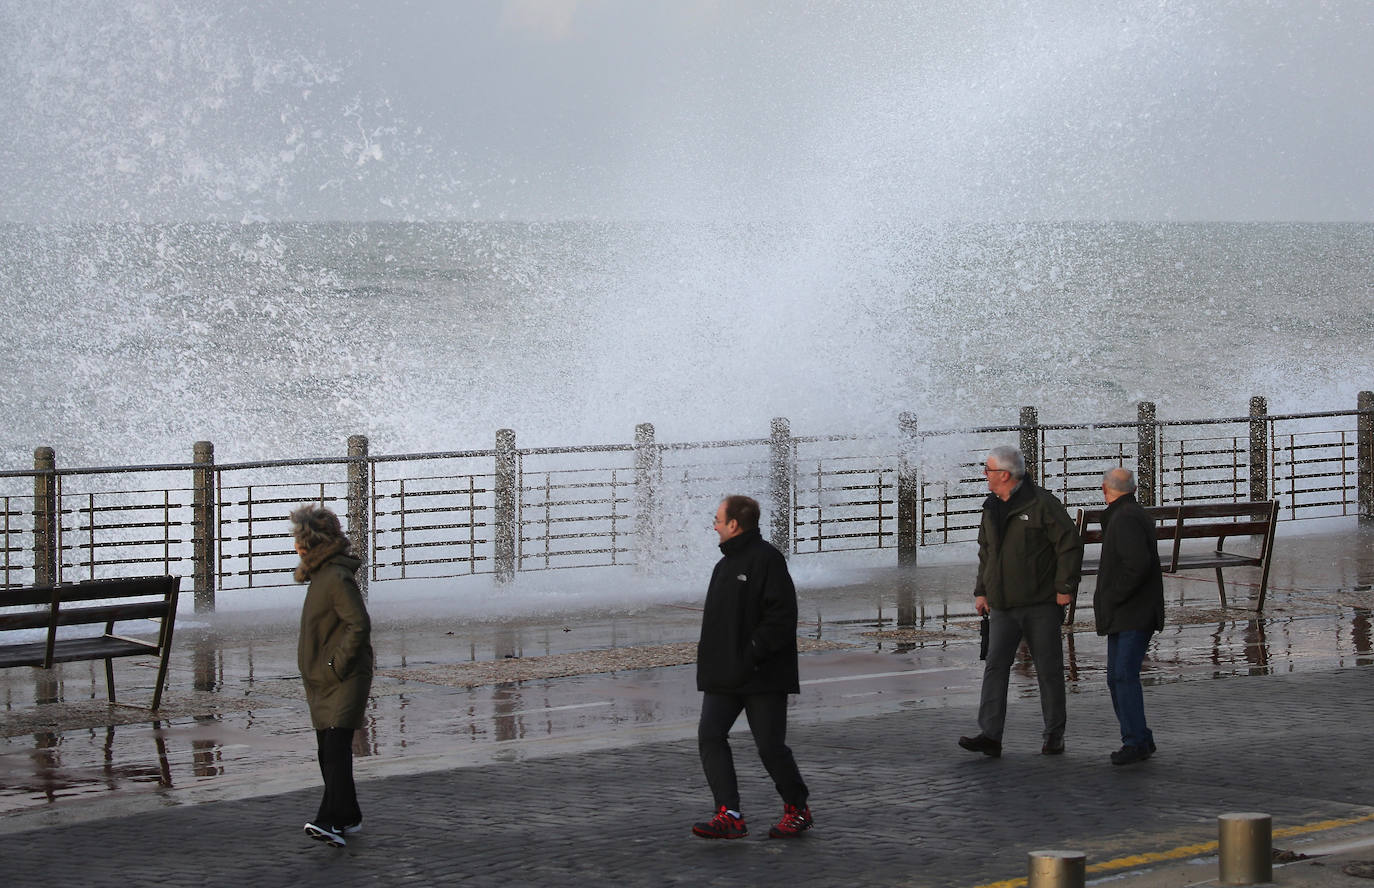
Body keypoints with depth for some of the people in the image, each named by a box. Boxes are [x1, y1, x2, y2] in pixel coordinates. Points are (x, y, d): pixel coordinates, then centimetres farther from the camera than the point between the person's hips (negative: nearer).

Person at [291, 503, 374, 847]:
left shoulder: (338, 578, -16)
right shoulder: (320, 575, 15)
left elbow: (360, 626, -21)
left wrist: (337, 665, -19)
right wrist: (317, 665, 17)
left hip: (345, 680, -10)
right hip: (321, 680, 10)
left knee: (336, 748, -17)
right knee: (327, 751, 10)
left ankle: (330, 821, -26)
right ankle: (348, 818, 20)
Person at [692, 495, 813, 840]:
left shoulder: (767, 559, -11)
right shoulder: (725, 564, 17)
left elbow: (781, 616, -18)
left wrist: (753, 654, -22)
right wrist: (708, 655, 15)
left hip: (762, 676, -8)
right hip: (724, 676, 8)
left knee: (770, 746, -2)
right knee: (710, 736, -7)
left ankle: (797, 809, 18)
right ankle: (729, 815, -8)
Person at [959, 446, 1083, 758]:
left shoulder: (1041, 504, -9)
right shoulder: (992, 509, 13)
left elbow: (1070, 544, -9)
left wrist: (1065, 588, -12)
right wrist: (981, 591, 15)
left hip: (1041, 604, -6)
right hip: (1003, 606, 6)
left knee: (1048, 670, 3)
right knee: (995, 666, -6)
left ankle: (1054, 735, 14)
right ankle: (990, 735, -10)